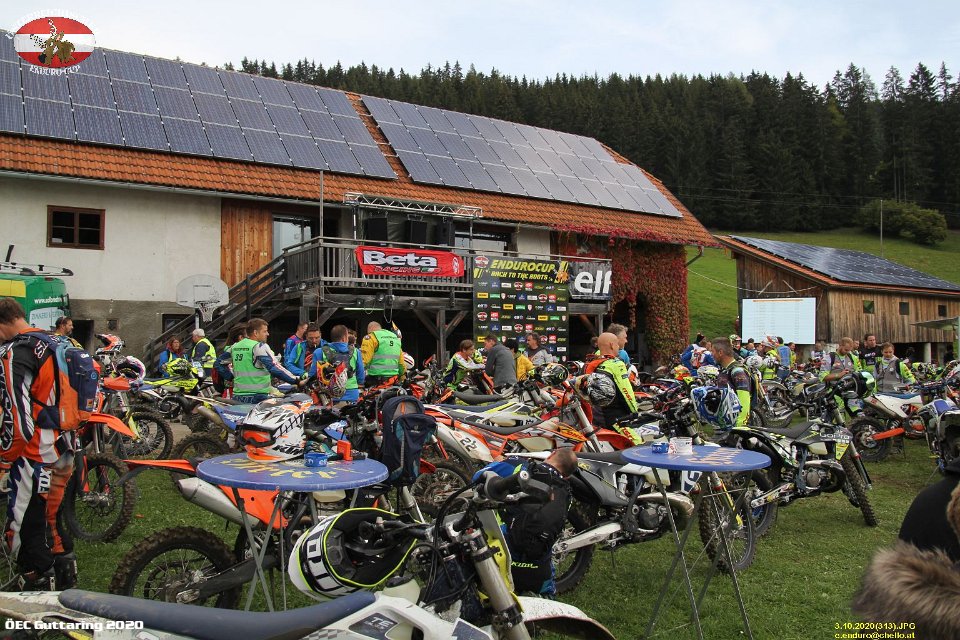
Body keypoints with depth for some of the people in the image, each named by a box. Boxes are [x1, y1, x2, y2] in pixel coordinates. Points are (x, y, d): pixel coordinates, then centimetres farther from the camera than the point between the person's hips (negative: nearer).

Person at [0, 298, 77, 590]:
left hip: (35, 455, -10)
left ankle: (38, 588, 6)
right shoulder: (53, 344, 12)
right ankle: (65, 578, 34)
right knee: (50, 517, 22)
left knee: (24, 531, 0)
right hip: (64, 450, 10)